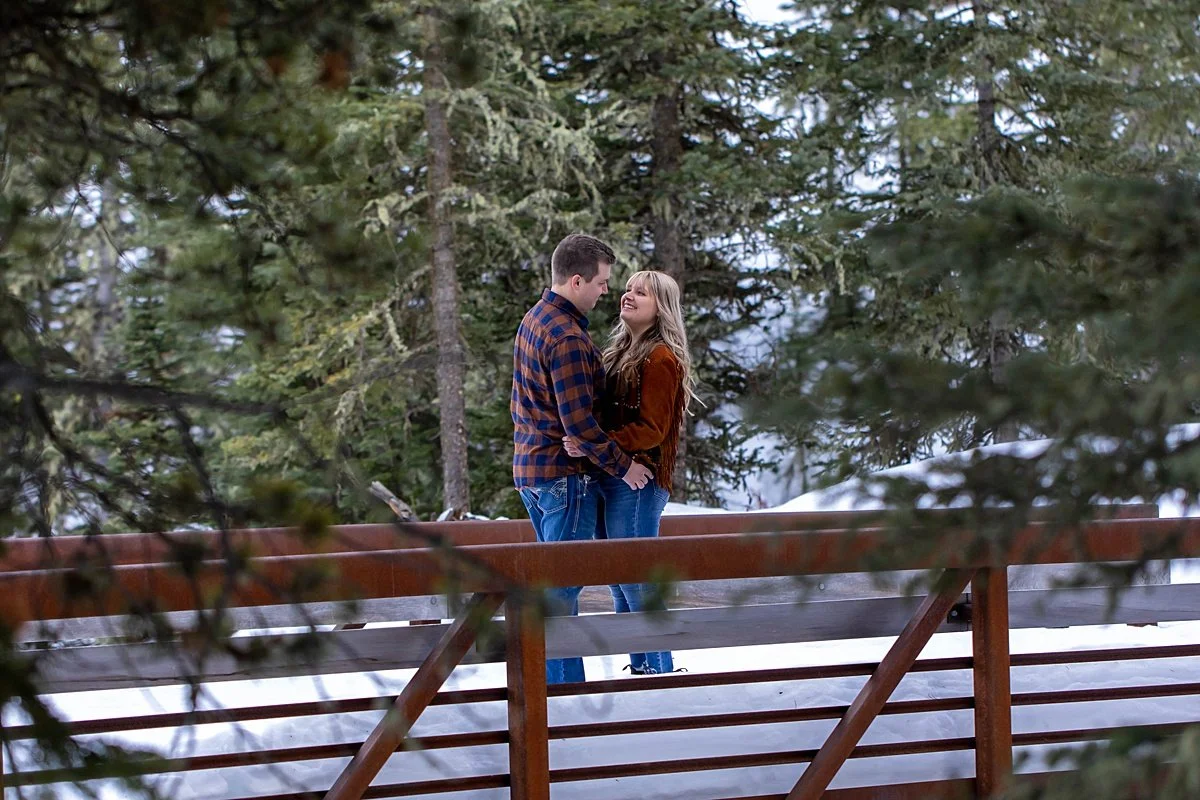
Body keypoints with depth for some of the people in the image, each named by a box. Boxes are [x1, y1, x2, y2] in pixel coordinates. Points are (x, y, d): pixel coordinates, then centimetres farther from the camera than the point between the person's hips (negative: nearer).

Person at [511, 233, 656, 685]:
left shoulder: (534, 321, 12)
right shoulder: (567, 337, -21)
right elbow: (578, 422, -23)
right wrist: (622, 466, -13)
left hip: (530, 466, 10)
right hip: (564, 472, -10)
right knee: (564, 583, -5)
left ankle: (551, 681, 23)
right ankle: (565, 685, -1)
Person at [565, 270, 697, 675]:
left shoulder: (661, 359, -11)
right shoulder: (621, 352, 17)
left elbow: (651, 429, -18)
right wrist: (585, 444, 2)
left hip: (638, 480, -10)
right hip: (612, 478, 10)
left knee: (635, 577, -7)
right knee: (618, 579, 13)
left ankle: (658, 669, 0)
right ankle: (641, 667, 21)